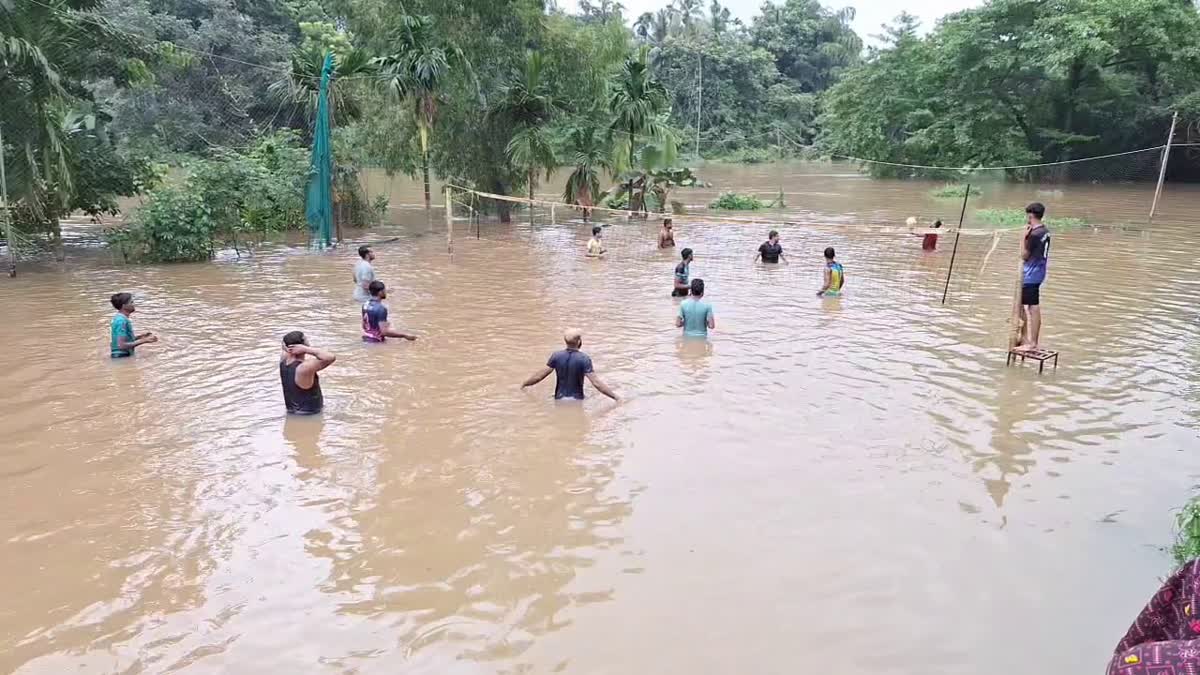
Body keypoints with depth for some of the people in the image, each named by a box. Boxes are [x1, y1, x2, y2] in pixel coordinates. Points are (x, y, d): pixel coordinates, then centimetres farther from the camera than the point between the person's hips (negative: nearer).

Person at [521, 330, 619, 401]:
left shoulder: (556, 356, -4)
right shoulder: (584, 359, -12)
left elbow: (538, 376, 0)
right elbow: (596, 383, -17)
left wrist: (524, 384, 18)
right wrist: (616, 397, -13)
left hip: (560, 399, 3)